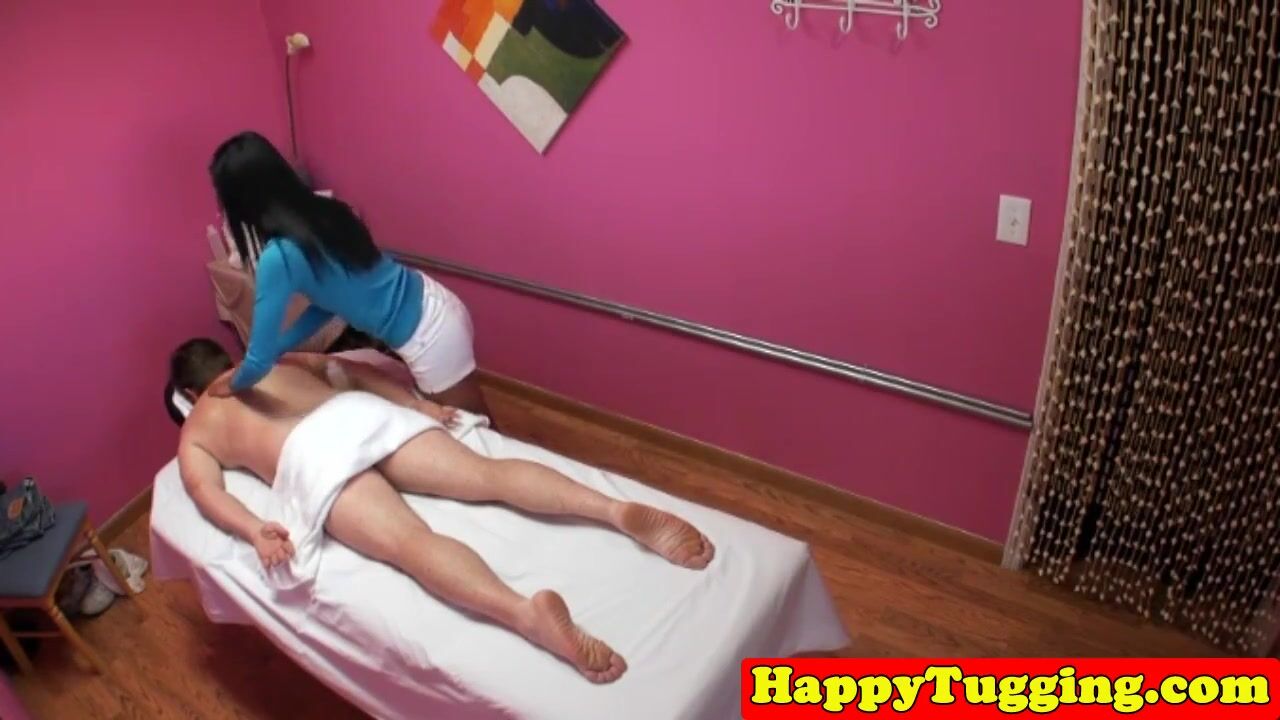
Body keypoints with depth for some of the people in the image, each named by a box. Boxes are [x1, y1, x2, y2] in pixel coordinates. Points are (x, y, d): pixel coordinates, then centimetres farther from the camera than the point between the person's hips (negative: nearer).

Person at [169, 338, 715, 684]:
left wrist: (256, 532, -4)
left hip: (311, 457, -4)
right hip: (360, 412, 4)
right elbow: (352, 371, 31)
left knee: (409, 543, -26)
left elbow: (203, 488, 10)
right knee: (487, 475, -11)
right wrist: (421, 405, 25)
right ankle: (619, 511, -33)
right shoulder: (277, 360, 41)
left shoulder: (195, 430, 30)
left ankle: (526, 613, -52)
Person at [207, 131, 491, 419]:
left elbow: (261, 361, -17)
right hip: (438, 305, 9)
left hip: (429, 338, -8)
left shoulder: (279, 257, -21)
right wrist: (276, 349, 14)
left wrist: (234, 384, 5)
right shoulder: (327, 209, 3)